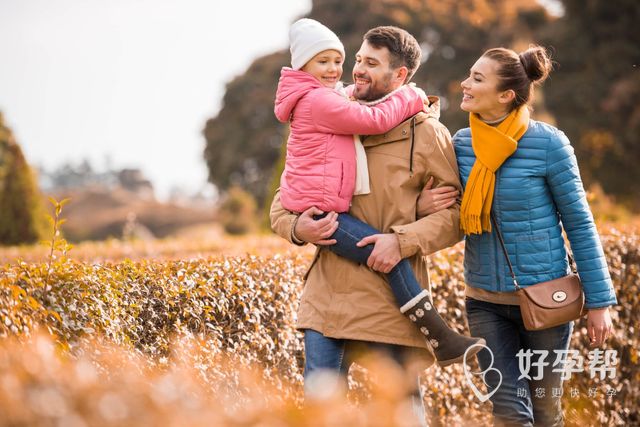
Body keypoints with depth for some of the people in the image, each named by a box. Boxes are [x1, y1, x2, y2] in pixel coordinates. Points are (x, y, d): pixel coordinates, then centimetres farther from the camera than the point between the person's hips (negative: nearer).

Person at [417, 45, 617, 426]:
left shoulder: (547, 143, -13)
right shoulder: (461, 143, -1)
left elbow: (580, 223, -7)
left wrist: (599, 301, -7)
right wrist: (422, 207, -13)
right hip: (486, 301, 3)